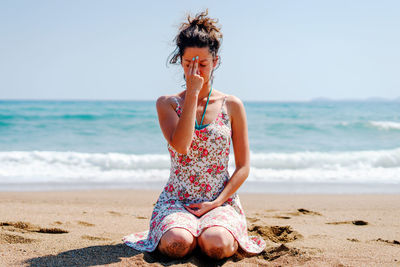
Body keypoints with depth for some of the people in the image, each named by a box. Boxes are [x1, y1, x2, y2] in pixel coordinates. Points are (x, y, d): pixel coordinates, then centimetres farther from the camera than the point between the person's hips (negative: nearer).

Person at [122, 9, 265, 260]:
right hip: (176, 201, 0)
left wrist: (217, 202, -9)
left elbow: (243, 167, 4)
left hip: (222, 201, 0)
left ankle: (212, 231, 5)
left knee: (217, 245, -31)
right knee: (176, 244, -31)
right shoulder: (167, 104, 4)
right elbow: (180, 146, -16)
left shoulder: (232, 105, 3)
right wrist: (193, 92, -14)